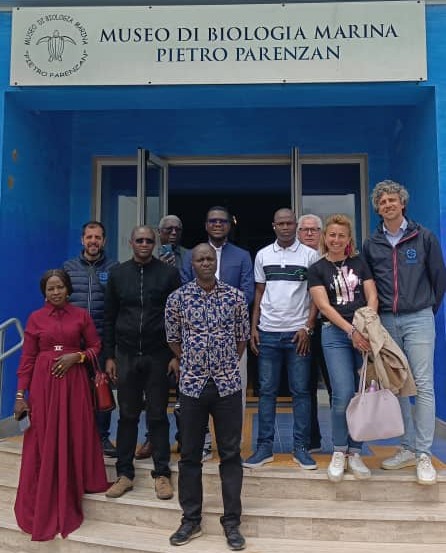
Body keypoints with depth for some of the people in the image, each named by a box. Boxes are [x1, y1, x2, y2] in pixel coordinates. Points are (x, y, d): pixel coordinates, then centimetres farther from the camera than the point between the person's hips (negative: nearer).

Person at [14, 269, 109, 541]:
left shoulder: (81, 315, 3)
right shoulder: (35, 318, 3)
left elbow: (96, 346, 6)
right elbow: (27, 359, 2)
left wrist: (75, 356, -12)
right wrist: (20, 394, -1)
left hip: (74, 382, 0)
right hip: (43, 383, 0)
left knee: (76, 437, 5)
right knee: (45, 442, 4)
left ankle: (76, 488, 26)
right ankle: (44, 506, 18)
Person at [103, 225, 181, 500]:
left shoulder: (169, 273, -1)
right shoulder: (118, 274, 6)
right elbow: (109, 318, 8)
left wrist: (176, 354, -5)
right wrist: (109, 356, 4)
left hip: (158, 354, -2)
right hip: (126, 354, 2)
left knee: (158, 414, 7)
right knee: (127, 415, 10)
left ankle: (162, 473, 19)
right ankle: (125, 473, 22)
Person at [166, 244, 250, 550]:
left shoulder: (235, 296, -1)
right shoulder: (177, 298, -2)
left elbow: (242, 337, 8)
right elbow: (173, 338, 9)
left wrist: (227, 367, 10)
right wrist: (190, 365, 10)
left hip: (229, 384, 0)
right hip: (192, 385, 1)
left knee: (231, 453, 7)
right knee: (190, 454, 10)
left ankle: (232, 521, 22)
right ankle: (191, 520, 27)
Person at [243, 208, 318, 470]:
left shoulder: (310, 255, 2)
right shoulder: (262, 255, 9)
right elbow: (259, 294, 11)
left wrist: (308, 327, -7)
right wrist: (254, 327, 5)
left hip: (298, 332, -2)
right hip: (268, 332, 2)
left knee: (301, 391, 4)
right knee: (267, 391, 6)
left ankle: (301, 447, 14)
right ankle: (265, 447, 15)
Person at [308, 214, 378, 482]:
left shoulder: (359, 263, 12)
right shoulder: (317, 269, 4)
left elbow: (372, 296, 6)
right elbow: (324, 306, -5)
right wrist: (351, 331, -14)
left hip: (365, 332, 3)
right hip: (336, 334, -2)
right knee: (344, 395, -11)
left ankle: (355, 453, 17)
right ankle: (339, 452, 10)